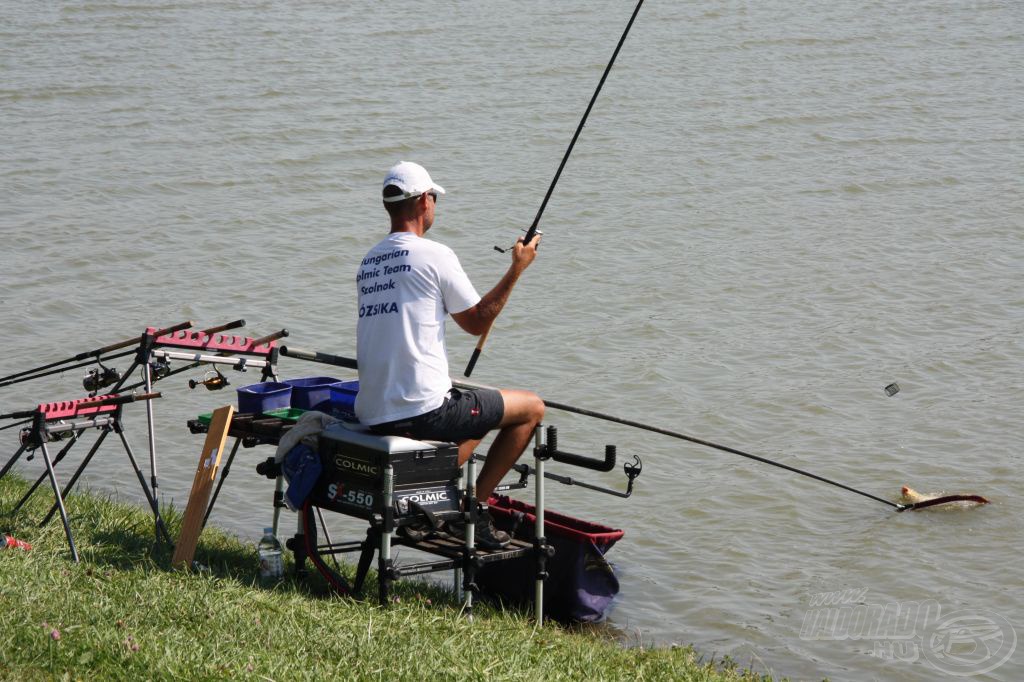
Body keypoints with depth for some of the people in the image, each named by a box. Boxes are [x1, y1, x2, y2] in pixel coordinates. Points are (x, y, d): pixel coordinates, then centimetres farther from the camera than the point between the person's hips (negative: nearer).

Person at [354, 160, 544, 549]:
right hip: (422, 411, -8)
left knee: (476, 413, 35)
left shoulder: (367, 263, 13)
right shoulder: (434, 255, -8)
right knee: (531, 408, 10)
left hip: (371, 415, 8)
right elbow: (477, 322, 1)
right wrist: (517, 268, 10)